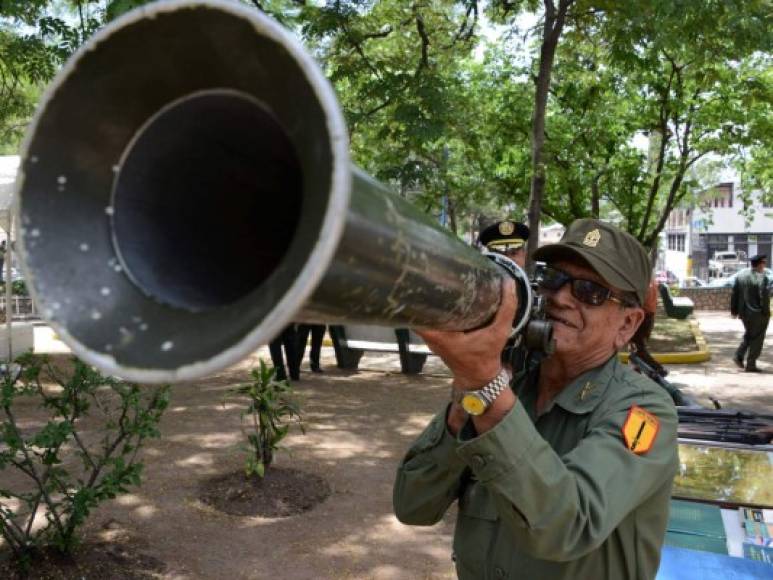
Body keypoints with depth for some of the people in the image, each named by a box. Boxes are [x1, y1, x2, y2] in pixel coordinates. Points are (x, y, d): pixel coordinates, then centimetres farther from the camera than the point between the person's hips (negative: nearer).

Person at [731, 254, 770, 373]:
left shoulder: (740, 275, 2)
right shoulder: (762, 278, -16)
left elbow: (734, 294, 5)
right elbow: (764, 297, -20)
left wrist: (734, 310, 12)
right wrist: (766, 313, -11)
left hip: (744, 313, 6)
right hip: (758, 314, -6)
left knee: (749, 335, 24)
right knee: (757, 338, 6)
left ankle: (739, 356, 11)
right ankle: (751, 365, 8)